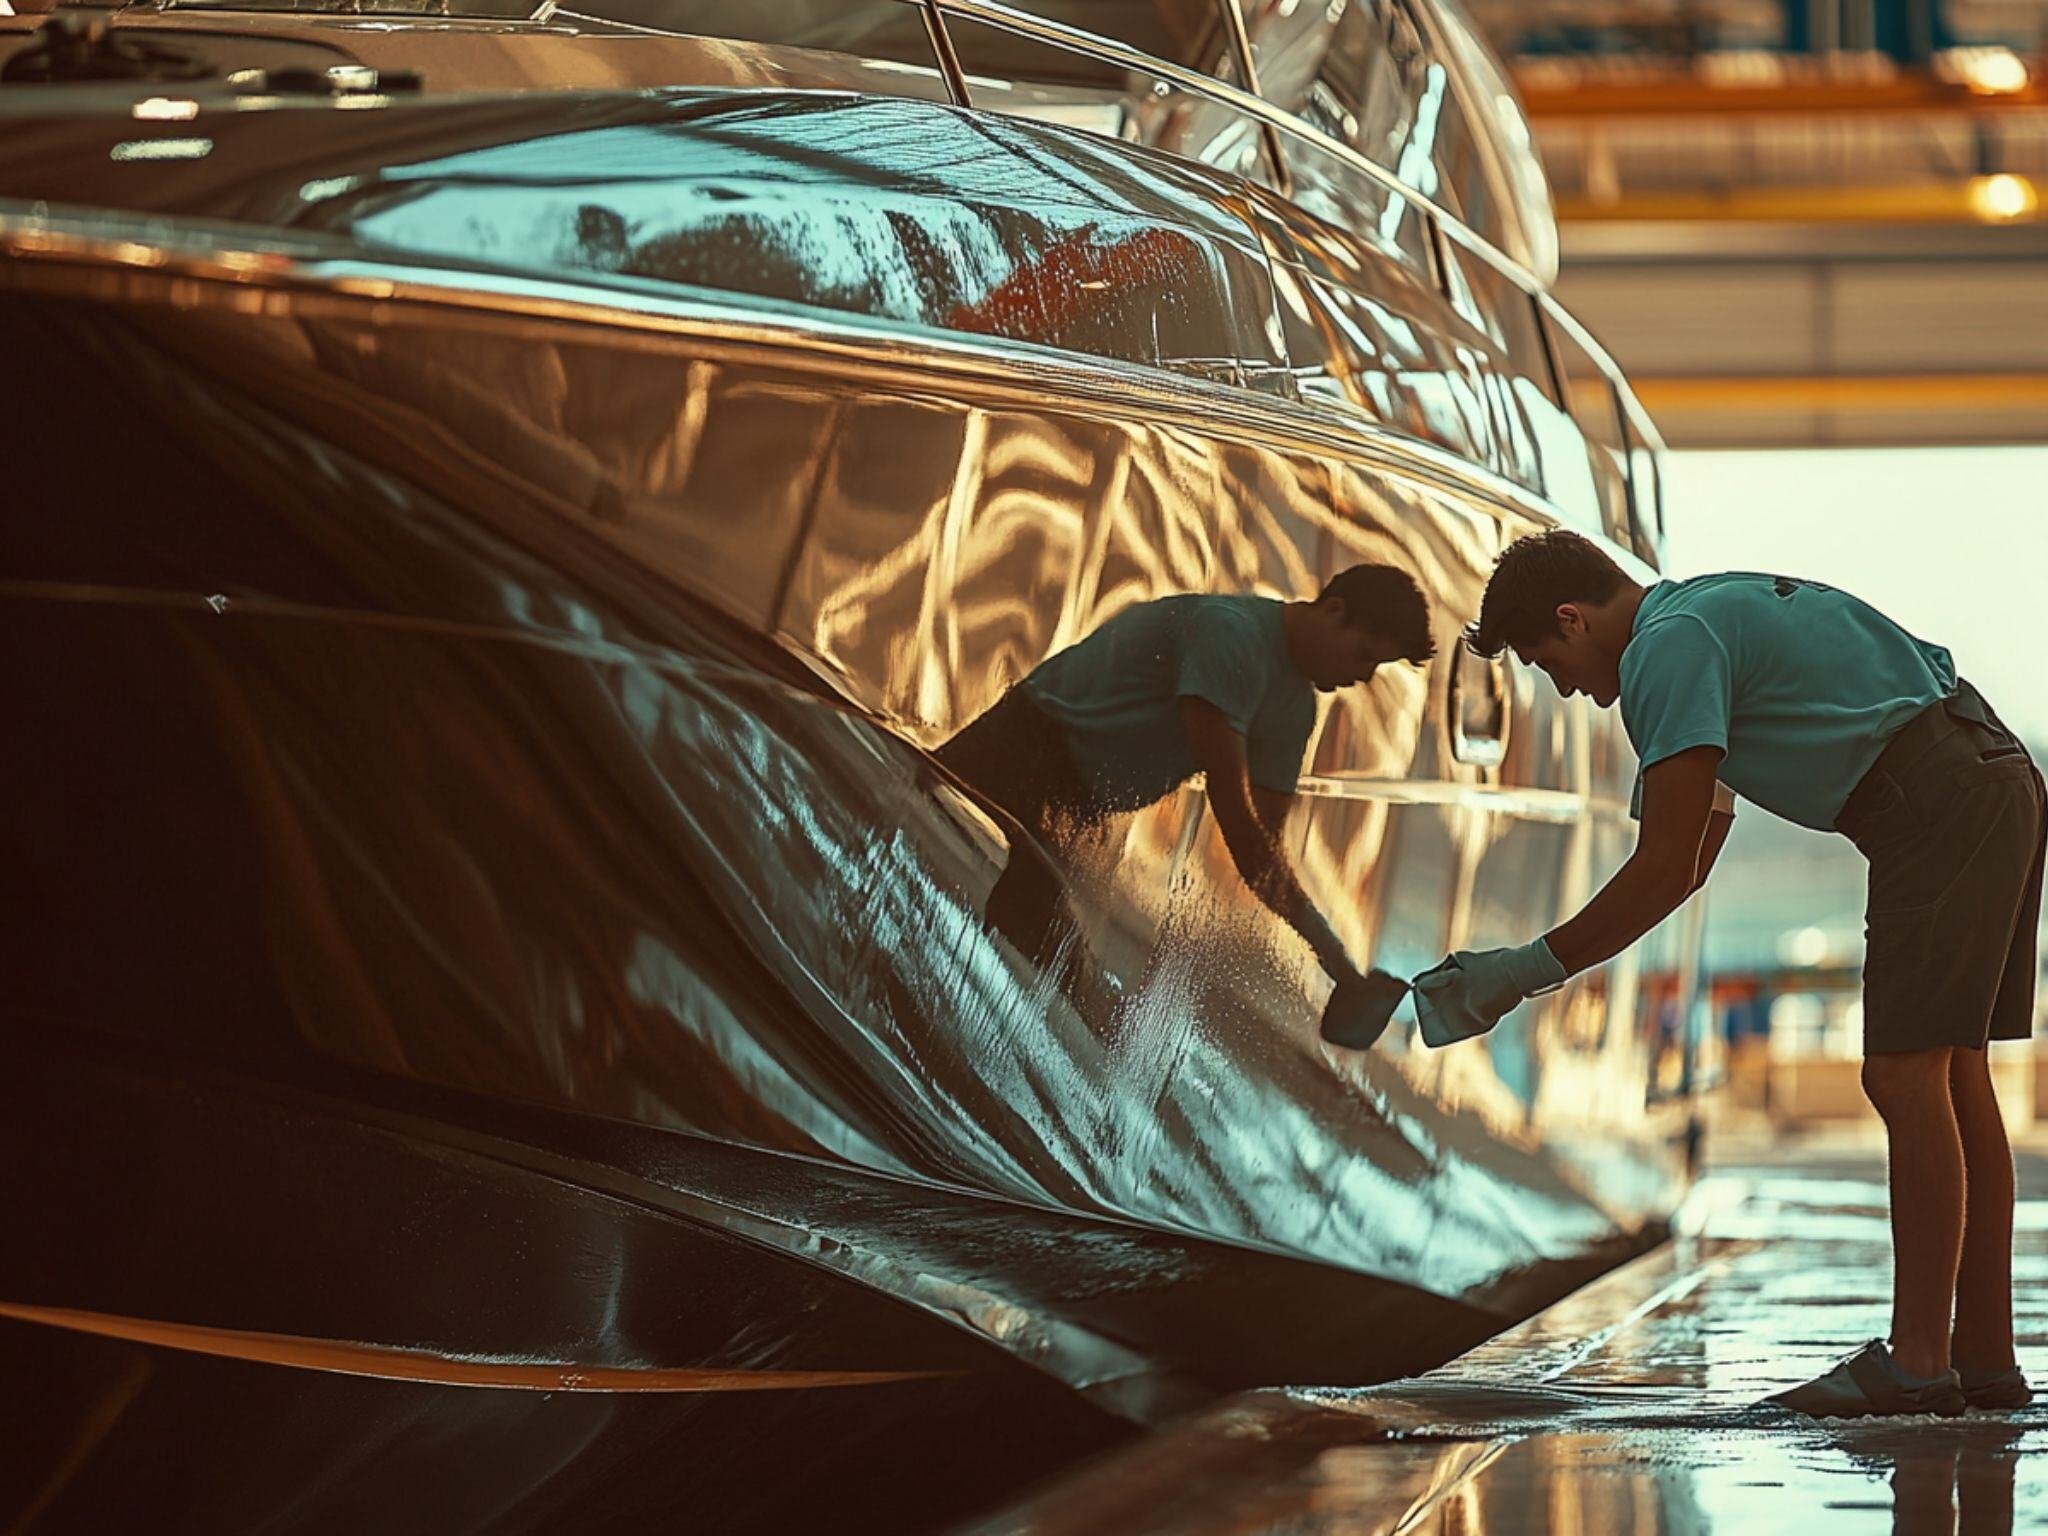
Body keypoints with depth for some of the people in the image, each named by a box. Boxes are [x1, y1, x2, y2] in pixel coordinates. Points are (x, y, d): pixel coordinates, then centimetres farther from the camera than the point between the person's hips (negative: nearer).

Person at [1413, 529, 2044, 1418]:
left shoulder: (1667, 647, -10)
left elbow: (1665, 872, -14)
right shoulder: (1712, 612, 22)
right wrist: (1545, 961, 25)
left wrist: (1530, 971, -5)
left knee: (1905, 1073, -9)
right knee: (1953, 1076, 10)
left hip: (1940, 806, -10)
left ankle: (1917, 1360, -10)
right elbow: (1690, 864, 26)